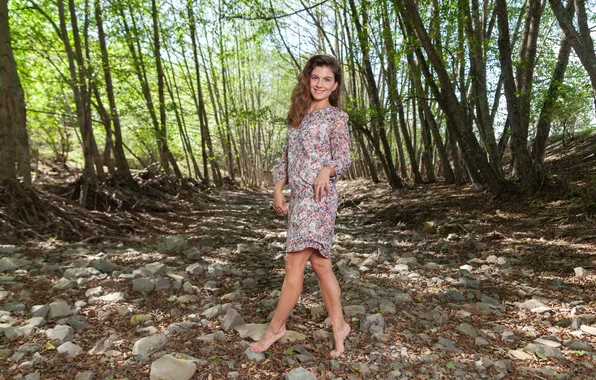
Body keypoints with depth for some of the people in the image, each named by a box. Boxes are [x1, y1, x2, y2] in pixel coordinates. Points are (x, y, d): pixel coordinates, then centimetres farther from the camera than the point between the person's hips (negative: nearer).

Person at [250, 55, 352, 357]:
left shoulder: (336, 117, -1)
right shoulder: (298, 115, 17)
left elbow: (343, 158, -5)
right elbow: (287, 156, 18)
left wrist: (327, 169, -28)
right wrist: (279, 189, 9)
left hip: (318, 196, -7)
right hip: (297, 196, 7)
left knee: (294, 263, -5)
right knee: (320, 264, 9)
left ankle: (275, 327, 11)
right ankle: (339, 325, 20)